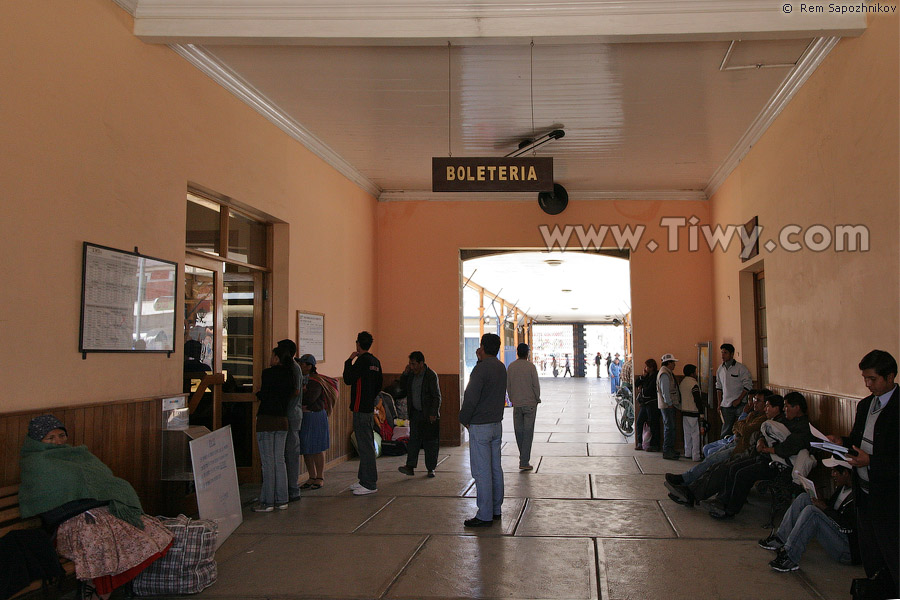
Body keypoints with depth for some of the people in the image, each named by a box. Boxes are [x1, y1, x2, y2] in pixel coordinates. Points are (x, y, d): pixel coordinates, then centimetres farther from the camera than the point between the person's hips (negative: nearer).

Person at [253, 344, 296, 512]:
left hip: (267, 420, -6)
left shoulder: (268, 373, -10)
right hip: (283, 420, 6)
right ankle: (281, 500, 13)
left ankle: (267, 502, 0)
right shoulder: (289, 374, 8)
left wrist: (258, 393, 12)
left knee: (268, 462, -3)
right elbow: (289, 396, 10)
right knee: (280, 460, 11)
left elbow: (264, 395, -11)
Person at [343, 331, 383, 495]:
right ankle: (365, 480, 23)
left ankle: (370, 484, -4)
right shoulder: (376, 361, 13)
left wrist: (349, 360, -6)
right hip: (370, 408, 9)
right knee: (367, 445, 15)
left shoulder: (362, 360, -14)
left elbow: (348, 379, -16)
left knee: (365, 446, -6)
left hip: (360, 408, -9)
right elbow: (379, 386, 17)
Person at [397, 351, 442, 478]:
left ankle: (431, 469, 10)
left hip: (429, 415, -5)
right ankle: (410, 467, -5)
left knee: (430, 442, 2)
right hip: (415, 413, 5)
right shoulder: (411, 374, 8)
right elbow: (403, 387, 18)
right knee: (413, 439, -2)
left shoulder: (431, 375, -11)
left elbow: (436, 396, -11)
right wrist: (405, 373, 3)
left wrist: (433, 414, -16)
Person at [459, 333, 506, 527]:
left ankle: (485, 516, -1)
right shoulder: (501, 368, 9)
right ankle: (496, 510, 22)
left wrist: (464, 419, -6)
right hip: (497, 424, 9)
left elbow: (471, 398, -20)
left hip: (480, 426, -9)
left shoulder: (481, 369, -18)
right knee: (495, 469, 14)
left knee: (482, 472, -4)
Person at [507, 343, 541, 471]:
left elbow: (508, 386, 5)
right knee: (528, 432, -1)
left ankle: (523, 457, 24)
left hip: (516, 404, 3)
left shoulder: (511, 367, 1)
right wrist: (537, 399, 8)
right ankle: (524, 462, -4)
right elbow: (536, 385, -8)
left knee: (519, 431, 13)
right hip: (530, 403, -3)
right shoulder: (531, 367, -10)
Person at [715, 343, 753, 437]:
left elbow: (748, 385, -8)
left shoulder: (741, 368, -6)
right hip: (726, 405, 5)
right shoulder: (720, 369, 10)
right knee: (725, 431, 5)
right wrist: (719, 404, 11)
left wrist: (738, 400, -13)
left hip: (739, 405, -4)